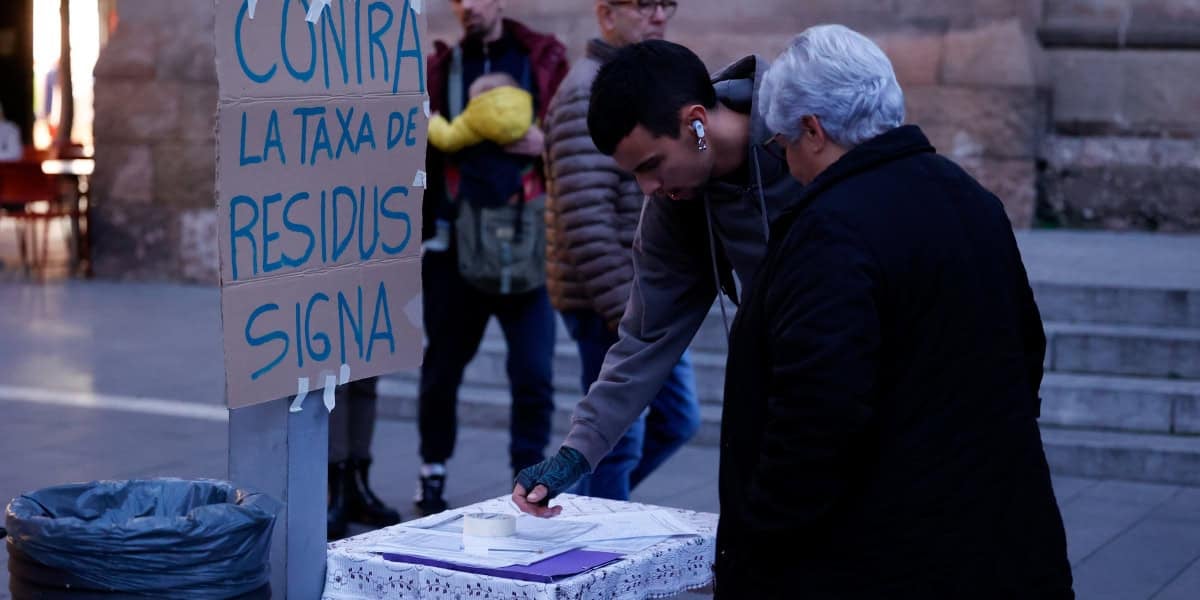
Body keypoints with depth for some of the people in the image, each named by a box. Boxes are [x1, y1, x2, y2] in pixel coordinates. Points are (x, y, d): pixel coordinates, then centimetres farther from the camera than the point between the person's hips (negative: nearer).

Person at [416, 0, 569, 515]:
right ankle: (432, 475, 32)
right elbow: (422, 152, 7)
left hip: (526, 245, -2)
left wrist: (546, 143, -14)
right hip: (456, 245, 2)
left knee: (533, 375, -4)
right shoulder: (441, 67, 8)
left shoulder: (544, 60, 3)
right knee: (442, 369, 13)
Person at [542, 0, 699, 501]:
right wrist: (625, 312, -23)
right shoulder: (589, 93, -17)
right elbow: (587, 220, -23)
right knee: (618, 438, -1)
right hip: (609, 303, -10)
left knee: (678, 419, 16)